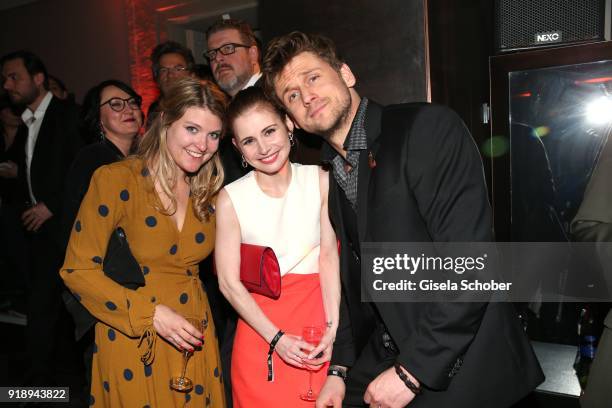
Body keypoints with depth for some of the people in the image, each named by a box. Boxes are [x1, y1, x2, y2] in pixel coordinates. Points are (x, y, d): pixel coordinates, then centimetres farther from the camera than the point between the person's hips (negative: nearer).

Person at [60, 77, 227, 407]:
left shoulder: (209, 190, 2)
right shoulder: (115, 180, -14)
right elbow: (78, 270, -13)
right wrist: (151, 313, -20)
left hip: (193, 338, 5)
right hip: (132, 339, -4)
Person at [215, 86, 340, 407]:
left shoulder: (320, 181, -5)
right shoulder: (230, 198, -9)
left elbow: (329, 256, -6)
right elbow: (228, 282, -7)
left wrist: (332, 328, -14)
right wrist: (276, 338, -12)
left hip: (316, 311, 1)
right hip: (259, 323, -1)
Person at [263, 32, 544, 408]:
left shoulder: (429, 128, -16)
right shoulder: (327, 176, 7)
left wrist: (411, 372, -20)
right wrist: (340, 368, 3)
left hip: (459, 369, -5)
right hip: (379, 362, 6)